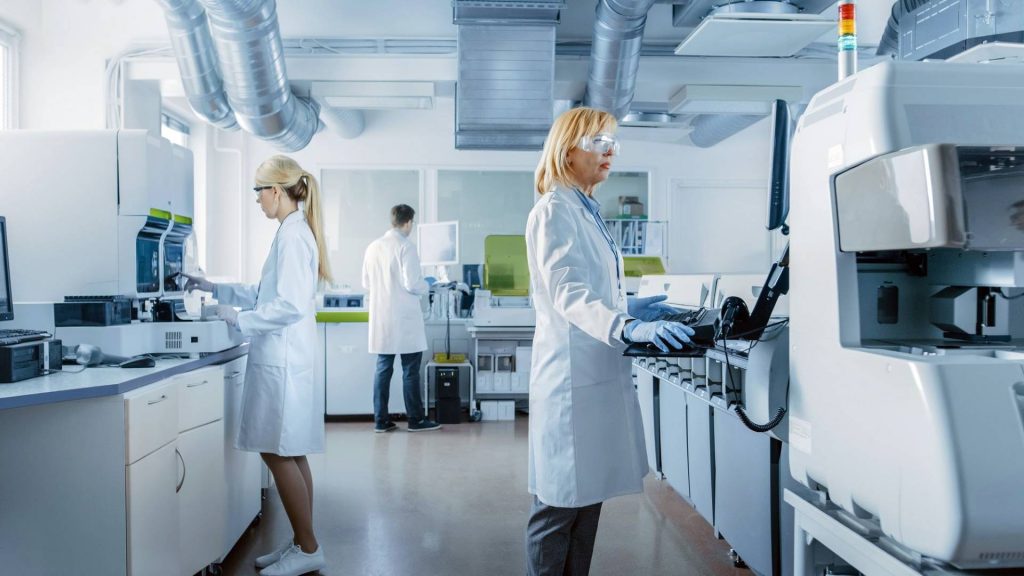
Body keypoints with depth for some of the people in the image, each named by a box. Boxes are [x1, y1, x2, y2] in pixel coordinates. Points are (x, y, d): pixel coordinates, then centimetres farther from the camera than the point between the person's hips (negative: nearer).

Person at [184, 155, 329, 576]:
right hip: (281, 358, 10)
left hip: (283, 362, -10)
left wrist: (239, 319, -13)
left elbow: (289, 304, -21)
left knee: (279, 453, -2)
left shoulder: (293, 235, -14)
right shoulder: (293, 232, 15)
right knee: (288, 454, 13)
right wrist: (216, 289, 22)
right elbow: (266, 295, 22)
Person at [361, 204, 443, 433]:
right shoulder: (406, 247, -13)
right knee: (410, 370, 3)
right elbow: (412, 284, -17)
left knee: (383, 368, 10)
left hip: (381, 319, 6)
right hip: (405, 320, -6)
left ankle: (381, 420, 12)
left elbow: (366, 283, 11)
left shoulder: (373, 247, 5)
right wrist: (428, 284, 3)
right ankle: (416, 420, 11)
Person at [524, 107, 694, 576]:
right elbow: (566, 292, -27)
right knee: (560, 503, 2)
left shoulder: (587, 211, 15)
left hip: (599, 372, 9)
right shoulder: (554, 211, -13)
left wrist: (631, 307, 15)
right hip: (573, 374, -9)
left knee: (589, 495, 15)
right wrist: (627, 327, -40)